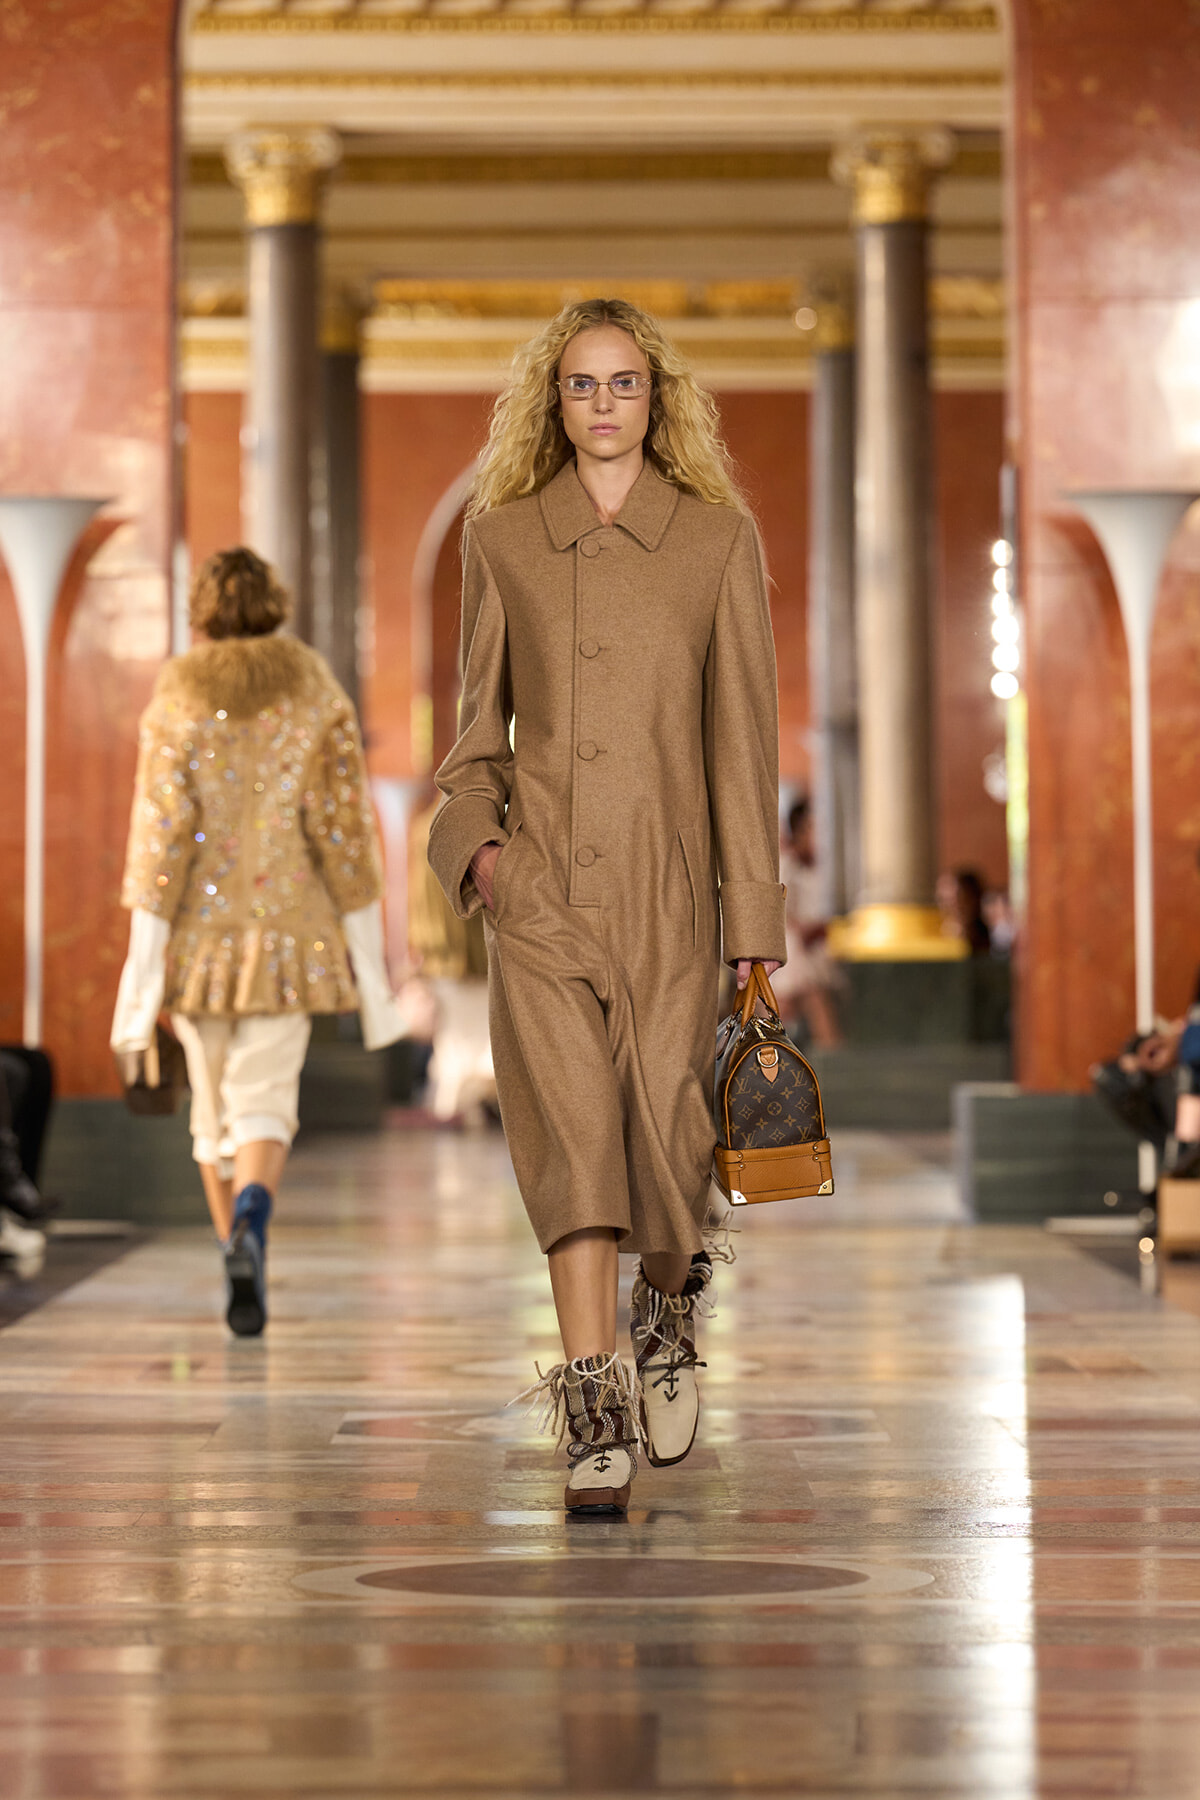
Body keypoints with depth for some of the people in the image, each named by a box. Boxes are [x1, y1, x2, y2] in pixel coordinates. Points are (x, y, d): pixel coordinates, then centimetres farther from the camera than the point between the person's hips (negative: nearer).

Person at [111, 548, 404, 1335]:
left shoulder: (177, 700, -3)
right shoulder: (319, 695, 0)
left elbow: (159, 833, -9)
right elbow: (346, 829, -3)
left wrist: (142, 963, -8)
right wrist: (371, 966, 1)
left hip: (200, 930, 1)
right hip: (287, 929, -1)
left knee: (216, 1106, 17)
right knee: (264, 1107, -5)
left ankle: (244, 1269, 26)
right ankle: (251, 1224, -37)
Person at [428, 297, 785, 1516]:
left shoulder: (718, 537, 4)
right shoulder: (502, 537, 8)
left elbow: (742, 730, 3)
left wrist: (756, 917, 0)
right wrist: (477, 829, -3)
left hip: (668, 877, 0)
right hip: (539, 879, 1)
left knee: (664, 1127, -3)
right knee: (569, 1125, -10)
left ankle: (669, 1304, 31)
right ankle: (595, 1414, -8)